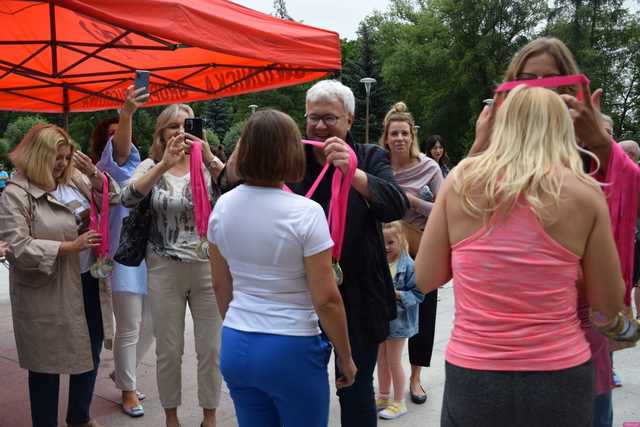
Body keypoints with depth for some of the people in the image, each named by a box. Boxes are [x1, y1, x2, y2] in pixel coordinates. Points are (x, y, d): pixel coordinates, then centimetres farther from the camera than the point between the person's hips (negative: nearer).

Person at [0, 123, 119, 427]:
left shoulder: (75, 180, 6)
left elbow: (112, 198, 14)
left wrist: (94, 173, -5)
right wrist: (69, 246, -21)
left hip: (89, 282, 7)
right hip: (48, 294, -6)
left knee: (90, 353, 18)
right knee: (47, 362, 8)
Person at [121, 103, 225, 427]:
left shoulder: (209, 164, 0)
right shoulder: (151, 166, 1)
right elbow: (128, 198, -17)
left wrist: (210, 159, -28)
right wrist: (165, 164, -27)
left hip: (208, 267, 0)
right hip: (164, 269, 0)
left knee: (211, 349, 8)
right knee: (169, 351, 10)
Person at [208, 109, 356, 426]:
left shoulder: (223, 206, -2)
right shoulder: (305, 212, -18)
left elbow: (220, 285, 8)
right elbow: (326, 299, -16)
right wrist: (345, 358, -3)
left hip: (235, 347, 5)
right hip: (291, 351, -5)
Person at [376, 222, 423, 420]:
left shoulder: (408, 265, -16)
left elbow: (417, 294, -13)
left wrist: (396, 294, -24)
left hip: (397, 321, -5)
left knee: (394, 362, 7)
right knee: (381, 360, 18)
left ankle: (399, 402, 25)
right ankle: (383, 396, 37)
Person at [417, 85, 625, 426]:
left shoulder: (462, 181, -6)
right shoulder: (584, 193, -7)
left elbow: (425, 280, 2)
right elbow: (609, 304, 2)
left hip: (472, 377, 0)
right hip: (559, 379, 1)